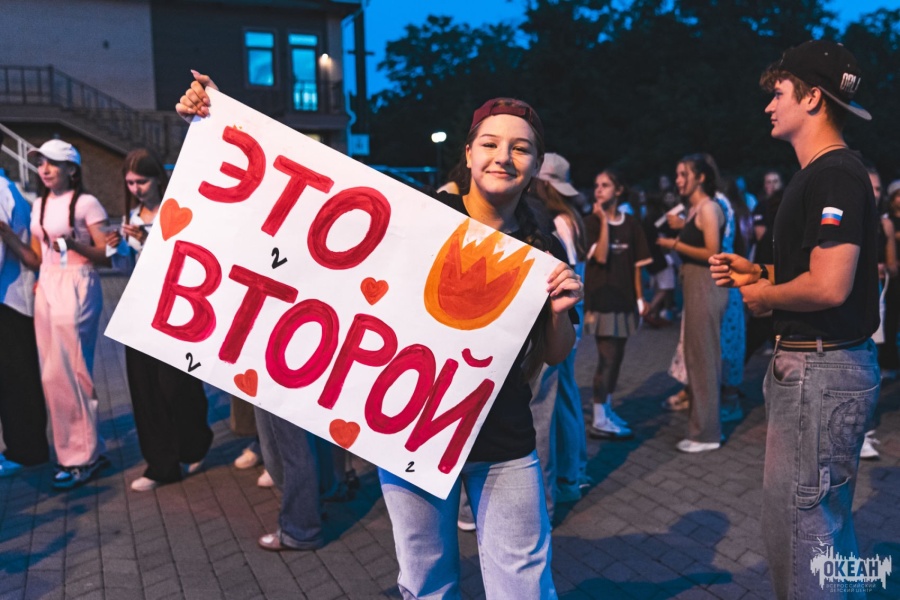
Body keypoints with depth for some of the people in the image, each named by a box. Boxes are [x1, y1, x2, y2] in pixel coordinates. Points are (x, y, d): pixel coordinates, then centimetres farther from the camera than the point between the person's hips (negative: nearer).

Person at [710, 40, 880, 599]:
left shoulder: (835, 175, -18)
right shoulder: (823, 173, 15)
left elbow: (829, 286, -27)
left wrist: (763, 296, -11)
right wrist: (757, 273, 11)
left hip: (821, 370, -11)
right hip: (821, 365, 11)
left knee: (798, 527, -1)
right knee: (828, 520, 23)